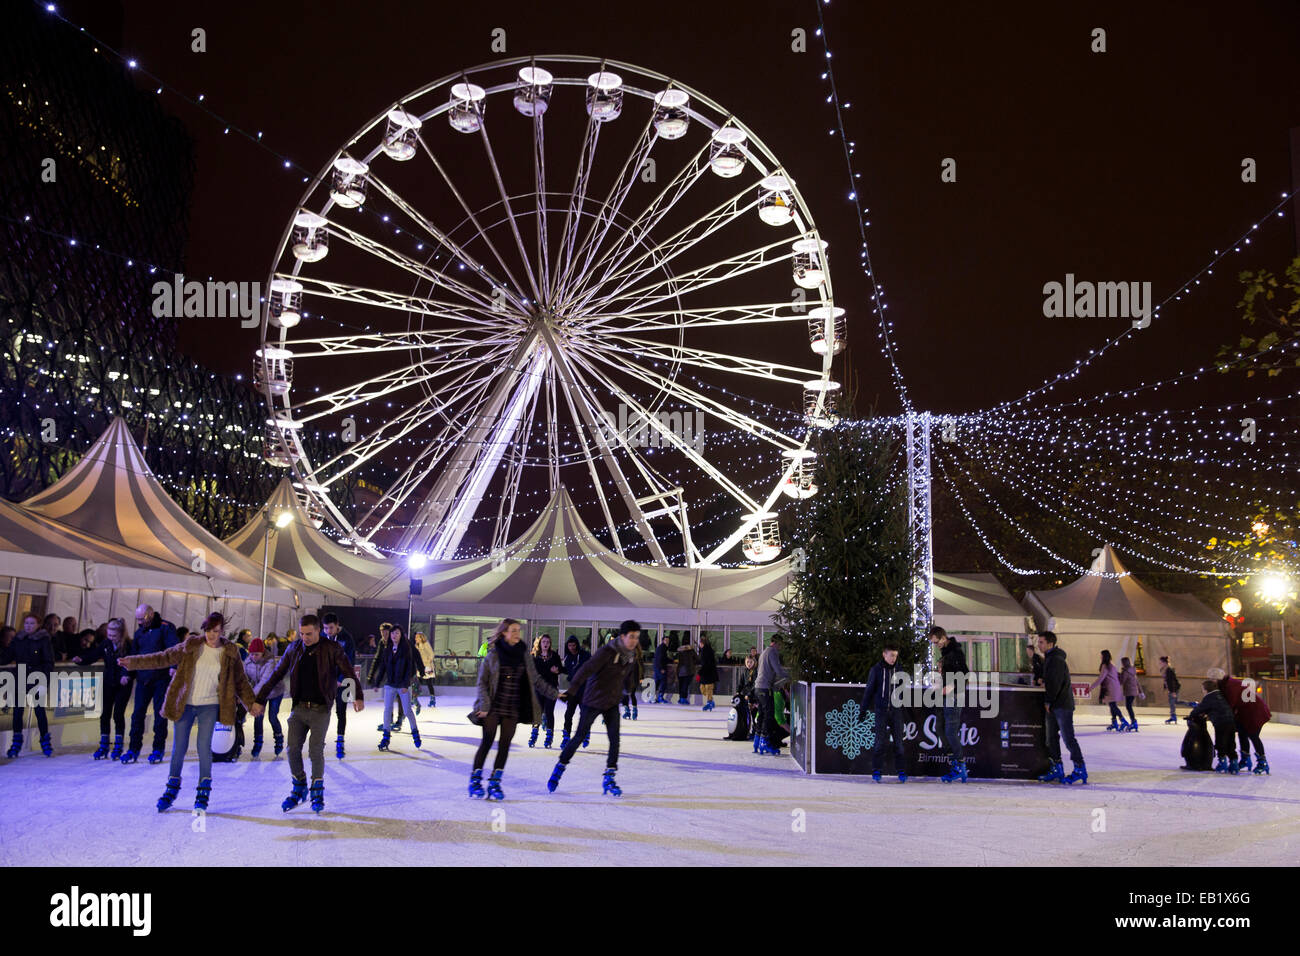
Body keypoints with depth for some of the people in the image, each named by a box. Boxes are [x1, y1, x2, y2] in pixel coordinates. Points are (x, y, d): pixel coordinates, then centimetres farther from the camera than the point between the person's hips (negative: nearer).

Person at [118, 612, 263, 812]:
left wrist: (251, 703, 3)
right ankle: (172, 789, 25)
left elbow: (241, 681, 8)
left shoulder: (230, 653, 0)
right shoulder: (190, 647, 0)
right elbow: (163, 658, 1)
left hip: (209, 706, -1)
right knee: (179, 747, 6)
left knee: (204, 746, -8)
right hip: (185, 704, 1)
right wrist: (134, 662, -6)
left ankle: (204, 792, 6)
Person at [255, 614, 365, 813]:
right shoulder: (294, 649, 5)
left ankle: (317, 792, 12)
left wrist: (358, 696, -23)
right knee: (293, 749, 1)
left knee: (316, 750, -6)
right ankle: (299, 789, 20)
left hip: (320, 709, -3)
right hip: (299, 707, 4)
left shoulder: (332, 649, -5)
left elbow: (349, 673, -9)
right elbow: (276, 675, 12)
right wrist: (259, 699, 10)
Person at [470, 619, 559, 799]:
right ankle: (475, 780, 13)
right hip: (493, 708, -3)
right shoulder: (493, 654, -5)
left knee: (504, 745, 4)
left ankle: (495, 783, 13)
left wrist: (554, 693, 9)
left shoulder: (524, 654, 5)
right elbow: (482, 682, -3)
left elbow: (535, 679, 13)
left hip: (513, 709, 3)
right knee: (487, 742, -1)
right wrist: (484, 706, -11)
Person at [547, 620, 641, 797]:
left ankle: (609, 778, 6)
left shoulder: (631, 655, -1)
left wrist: (631, 689, 34)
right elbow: (587, 670, -27)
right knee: (580, 737, 5)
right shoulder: (607, 652, -23)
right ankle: (560, 768, 24)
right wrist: (572, 690, -32)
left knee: (614, 739, -5)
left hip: (612, 703, 5)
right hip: (593, 701, -5)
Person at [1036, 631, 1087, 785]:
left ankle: (1080, 769, 0)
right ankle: (1057, 769, 16)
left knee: (1068, 738, -7)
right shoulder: (1048, 659, 16)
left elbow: (1056, 683, -20)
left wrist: (1048, 701, -13)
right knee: (1051, 737, 10)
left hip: (1062, 705, -10)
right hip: (1052, 706, 10)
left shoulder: (1056, 659, -16)